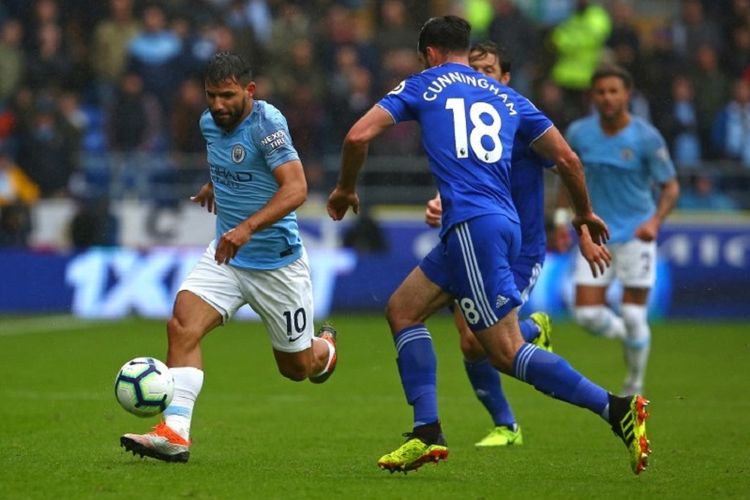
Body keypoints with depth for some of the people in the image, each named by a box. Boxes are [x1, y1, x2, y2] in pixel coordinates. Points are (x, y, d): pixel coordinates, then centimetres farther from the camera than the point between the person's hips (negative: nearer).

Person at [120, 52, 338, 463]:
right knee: (182, 325, -21)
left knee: (297, 367, 11)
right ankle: (174, 433, -25)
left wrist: (248, 227, -40)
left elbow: (295, 188, -30)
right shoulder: (210, 124, 2)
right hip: (225, 254, 5)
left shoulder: (266, 122, -21)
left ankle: (325, 348, 49)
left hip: (276, 261, -5)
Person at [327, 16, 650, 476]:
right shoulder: (506, 97, 21)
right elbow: (567, 157, 17)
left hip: (471, 226, -7)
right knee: (402, 309, 17)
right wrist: (585, 213, 33)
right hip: (503, 223, 7)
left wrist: (346, 189, 20)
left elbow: (359, 135, 1)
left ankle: (617, 409, -17)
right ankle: (427, 433, 8)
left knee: (506, 352, -8)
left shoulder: (422, 86, 9)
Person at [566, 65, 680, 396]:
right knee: (587, 314, -6)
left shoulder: (646, 137, -11)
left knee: (633, 316, -4)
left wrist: (655, 222, -21)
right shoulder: (579, 133, -2)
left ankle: (634, 385, 17)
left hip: (635, 235, -3)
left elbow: (670, 187, -4)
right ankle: (631, 337, 27)